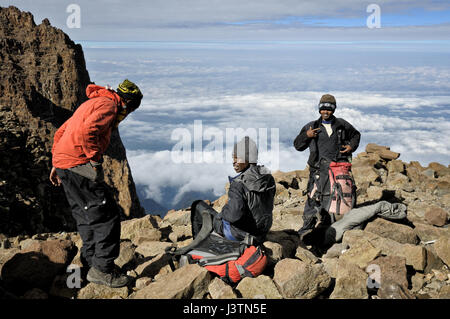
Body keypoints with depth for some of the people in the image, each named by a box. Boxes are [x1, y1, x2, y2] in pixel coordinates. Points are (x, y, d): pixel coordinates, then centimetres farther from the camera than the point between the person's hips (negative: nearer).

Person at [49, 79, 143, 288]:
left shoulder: (92, 103, 24)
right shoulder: (108, 105, -8)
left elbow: (61, 132, 25)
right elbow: (87, 131, -26)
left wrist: (57, 164, 25)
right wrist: (95, 159, -15)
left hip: (63, 163, 10)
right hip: (79, 165, -10)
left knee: (87, 216, 18)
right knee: (107, 215, -6)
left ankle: (90, 262, 26)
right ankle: (101, 269, -1)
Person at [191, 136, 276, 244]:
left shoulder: (239, 184, -27)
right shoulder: (268, 178, -5)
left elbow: (234, 214, -36)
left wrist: (221, 214, -13)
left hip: (239, 234, -7)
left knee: (197, 205, 13)